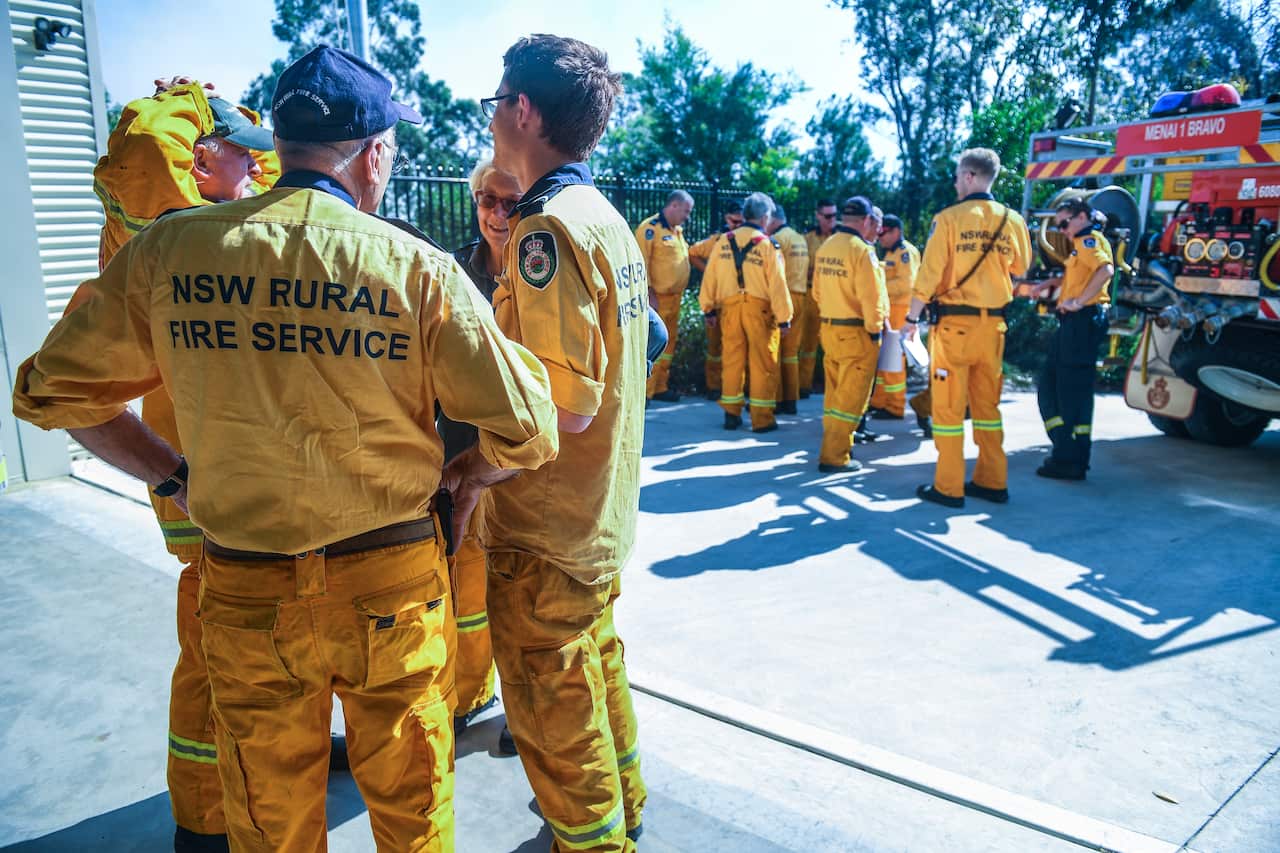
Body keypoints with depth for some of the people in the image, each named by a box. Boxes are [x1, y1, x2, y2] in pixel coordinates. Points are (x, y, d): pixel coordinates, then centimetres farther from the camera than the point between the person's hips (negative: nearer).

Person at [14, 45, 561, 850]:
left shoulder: (169, 250, -5)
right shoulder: (417, 267, -13)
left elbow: (51, 390, 5)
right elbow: (527, 428, -14)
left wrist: (172, 474, 12)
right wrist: (470, 474, 5)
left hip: (245, 591, 2)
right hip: (392, 583, -2)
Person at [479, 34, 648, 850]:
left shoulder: (548, 228, -21)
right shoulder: (606, 217, 7)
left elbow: (564, 407, -27)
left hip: (544, 533, -9)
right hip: (603, 515, 9)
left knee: (552, 710, 9)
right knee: (597, 669, 25)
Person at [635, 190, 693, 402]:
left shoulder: (677, 230, 16)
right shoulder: (650, 228, -12)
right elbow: (642, 263, -17)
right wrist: (649, 294, -19)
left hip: (674, 297, 9)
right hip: (657, 298, -9)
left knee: (669, 343, 13)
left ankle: (660, 387, 22)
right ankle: (644, 391, -2)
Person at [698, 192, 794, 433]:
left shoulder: (724, 241, 4)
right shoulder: (768, 245, -8)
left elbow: (710, 277, 7)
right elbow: (777, 284, -8)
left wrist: (709, 309, 15)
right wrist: (784, 318, -3)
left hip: (729, 307, 4)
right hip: (759, 309, -4)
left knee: (732, 361, 12)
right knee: (763, 364, 4)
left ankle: (731, 414, 19)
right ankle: (762, 419, 8)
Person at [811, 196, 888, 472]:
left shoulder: (825, 248, 7)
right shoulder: (861, 250, -17)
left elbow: (817, 290, 13)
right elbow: (871, 296, -18)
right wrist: (875, 329, -8)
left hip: (829, 328, 8)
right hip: (856, 333, -8)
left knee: (835, 392, 17)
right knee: (851, 397, -1)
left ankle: (836, 441, 29)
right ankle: (834, 457, 1)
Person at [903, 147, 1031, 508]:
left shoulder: (949, 219, -9)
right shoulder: (1012, 220, 3)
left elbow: (929, 274, -11)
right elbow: (1020, 269, 16)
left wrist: (912, 318, -2)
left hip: (954, 324, -5)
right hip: (993, 325, 5)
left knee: (948, 405, 2)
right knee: (987, 405, 14)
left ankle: (949, 487, 5)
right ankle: (992, 481, 20)